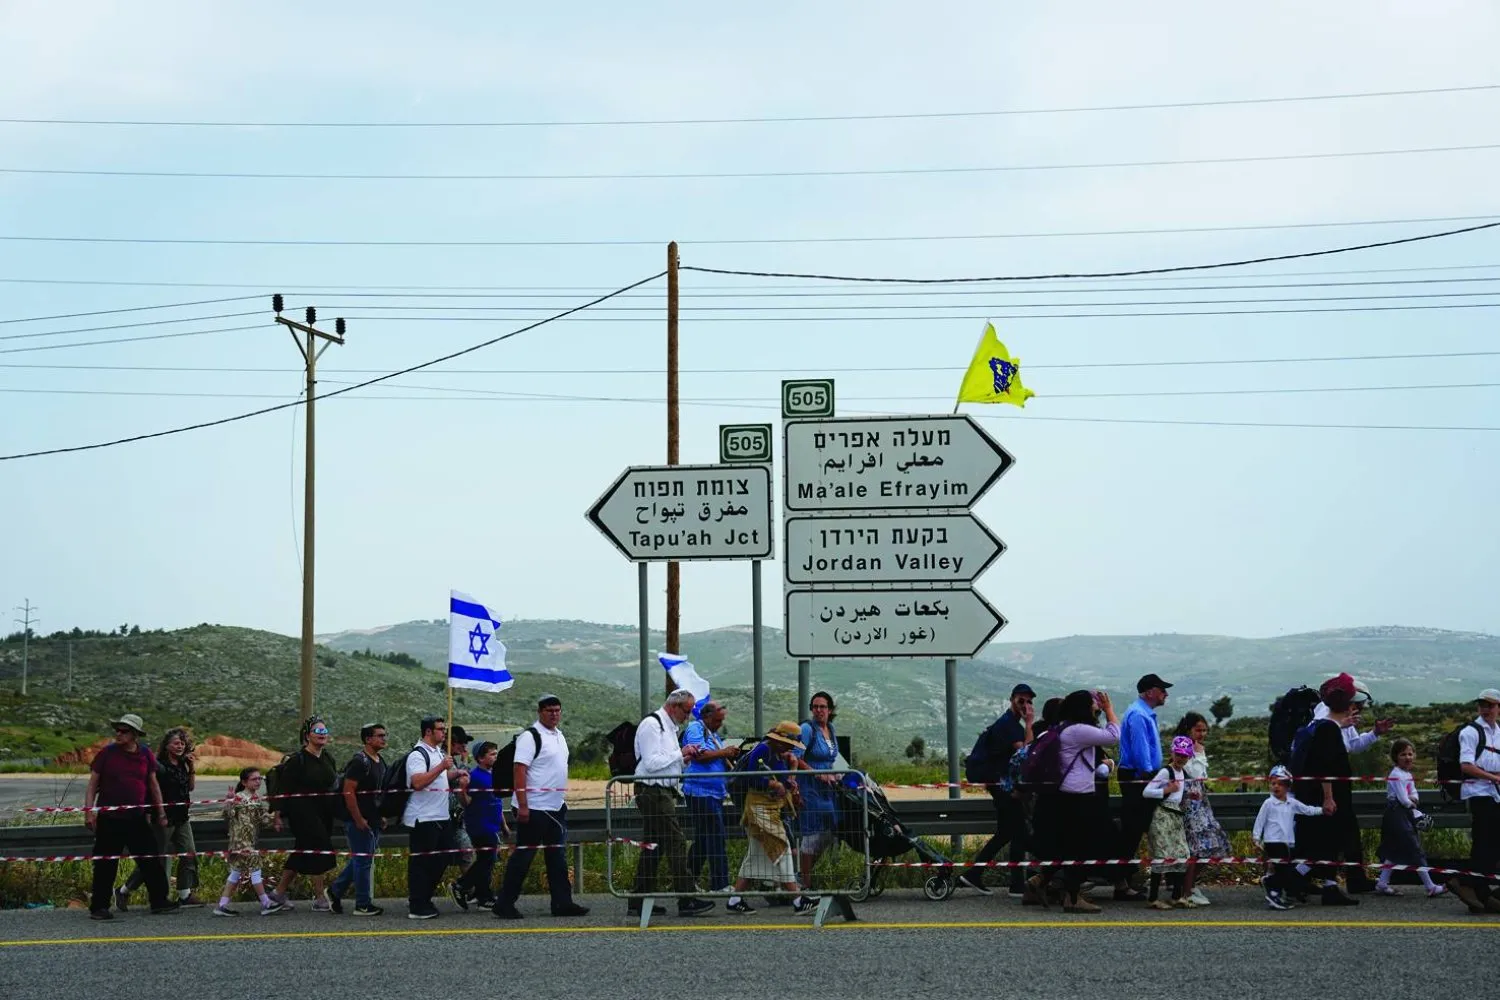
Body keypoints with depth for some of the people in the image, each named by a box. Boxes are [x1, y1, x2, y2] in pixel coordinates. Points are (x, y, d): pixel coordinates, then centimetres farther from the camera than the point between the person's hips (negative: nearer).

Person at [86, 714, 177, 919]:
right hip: (109, 818, -3)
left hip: (137, 817, 3)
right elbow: (93, 784, 0)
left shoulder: (146, 756, 6)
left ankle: (159, 902, 13)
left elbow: (153, 784, 16)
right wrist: (89, 810, -9)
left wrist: (161, 812, 17)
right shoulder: (107, 754, -2)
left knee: (151, 860, 5)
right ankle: (99, 906, 11)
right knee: (105, 864, 2)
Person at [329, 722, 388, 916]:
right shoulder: (359, 762, -16)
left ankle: (335, 891, 28)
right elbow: (348, 791, -20)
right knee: (363, 861, -3)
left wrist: (382, 816, 18)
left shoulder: (380, 762, 14)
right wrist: (358, 819, -19)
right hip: (359, 821, -9)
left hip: (373, 821, 9)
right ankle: (363, 905, 4)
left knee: (359, 860, 15)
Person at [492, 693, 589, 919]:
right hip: (534, 808, -9)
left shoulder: (559, 736, 14)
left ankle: (562, 903, 14)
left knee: (557, 857, 10)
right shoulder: (530, 737, -13)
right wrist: (522, 806, -24)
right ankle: (504, 904, 3)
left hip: (556, 807, 9)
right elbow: (519, 771, -19)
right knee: (523, 856, -4)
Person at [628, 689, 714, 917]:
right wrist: (680, 753, -13)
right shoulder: (652, 725, -11)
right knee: (676, 843, -12)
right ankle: (687, 900, -12)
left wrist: (685, 758, 9)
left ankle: (638, 902, 14)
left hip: (663, 792, 11)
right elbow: (651, 763, -19)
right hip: (653, 792, -11)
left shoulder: (668, 726, 20)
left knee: (653, 847, 11)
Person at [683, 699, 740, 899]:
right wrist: (723, 753, -12)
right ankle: (720, 884, -11)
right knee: (717, 839, -12)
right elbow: (699, 754, -19)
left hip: (714, 793, 10)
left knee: (703, 839, 14)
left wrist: (730, 757, 6)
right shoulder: (695, 729, -6)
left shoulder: (714, 734, 22)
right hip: (701, 791, -10)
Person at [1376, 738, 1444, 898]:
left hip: (1405, 815, 10)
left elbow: (1414, 794, 12)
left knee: (1395, 852, 12)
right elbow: (1403, 800, -20)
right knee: (1416, 851, -7)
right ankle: (1431, 887, -4)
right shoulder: (1396, 775, -15)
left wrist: (1412, 799, -11)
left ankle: (1382, 884, 15)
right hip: (1397, 815, -10)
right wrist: (1411, 803, 0)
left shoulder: (1408, 774, 15)